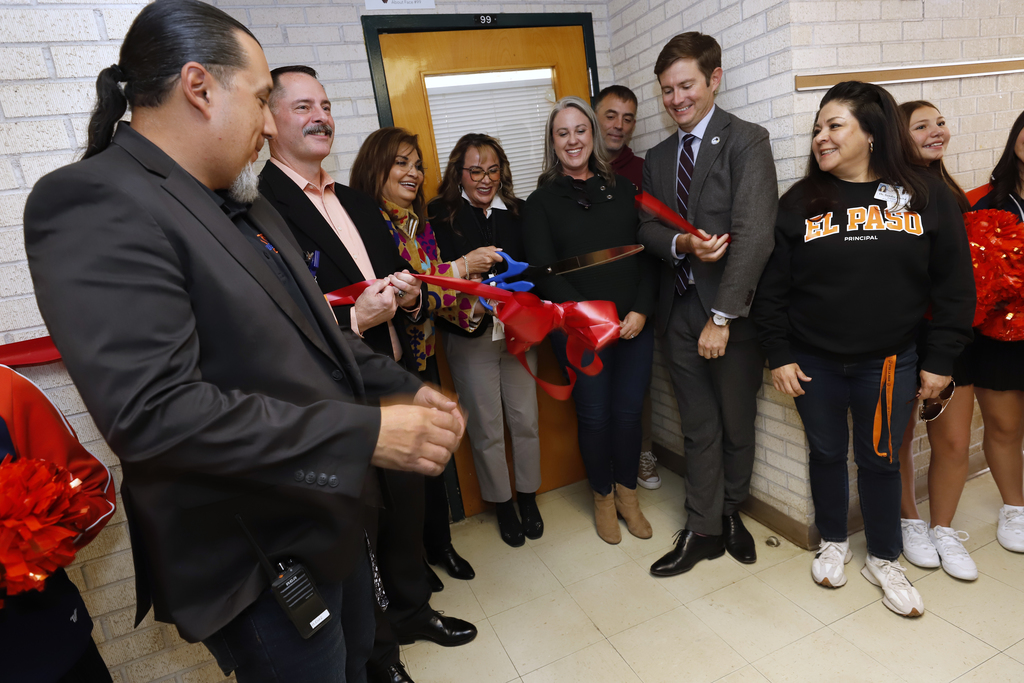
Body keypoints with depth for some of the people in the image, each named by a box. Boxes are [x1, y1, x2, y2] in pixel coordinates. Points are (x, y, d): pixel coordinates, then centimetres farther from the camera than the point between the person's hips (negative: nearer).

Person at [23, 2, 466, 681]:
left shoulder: (245, 204, 9)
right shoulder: (96, 203, -20)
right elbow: (153, 413, -30)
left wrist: (402, 390, 2)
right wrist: (367, 433, -28)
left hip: (332, 515, 9)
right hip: (264, 564, -8)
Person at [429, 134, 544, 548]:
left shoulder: (518, 212, 6)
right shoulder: (439, 215, -3)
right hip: (469, 336, -2)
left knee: (525, 419, 11)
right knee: (486, 428, 10)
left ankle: (528, 497, 34)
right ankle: (502, 505, 31)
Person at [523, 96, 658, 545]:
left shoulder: (622, 189, 9)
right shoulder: (542, 201, 1)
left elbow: (646, 253, 6)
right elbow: (543, 272, -6)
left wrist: (640, 310, -7)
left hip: (634, 324, 3)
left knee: (629, 412, 9)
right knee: (594, 416, 8)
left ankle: (627, 494, 32)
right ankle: (603, 496, 32)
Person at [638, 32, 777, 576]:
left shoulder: (746, 142, -5)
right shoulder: (657, 158, 14)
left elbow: (754, 233, -15)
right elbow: (646, 228, 10)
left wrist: (722, 316, -20)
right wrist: (680, 244, -14)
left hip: (732, 308, -4)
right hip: (679, 310, 4)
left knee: (737, 423, 11)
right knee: (698, 427, 11)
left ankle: (730, 512, 36)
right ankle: (703, 531, 25)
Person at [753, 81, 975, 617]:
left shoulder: (928, 197, -1)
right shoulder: (800, 202, -1)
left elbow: (954, 285, 1)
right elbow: (772, 287, -2)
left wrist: (940, 359, -2)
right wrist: (779, 355, -5)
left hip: (889, 365, 0)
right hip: (813, 363, 0)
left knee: (880, 461, 13)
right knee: (827, 454, 15)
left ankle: (884, 560, 35)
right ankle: (833, 543, 38)